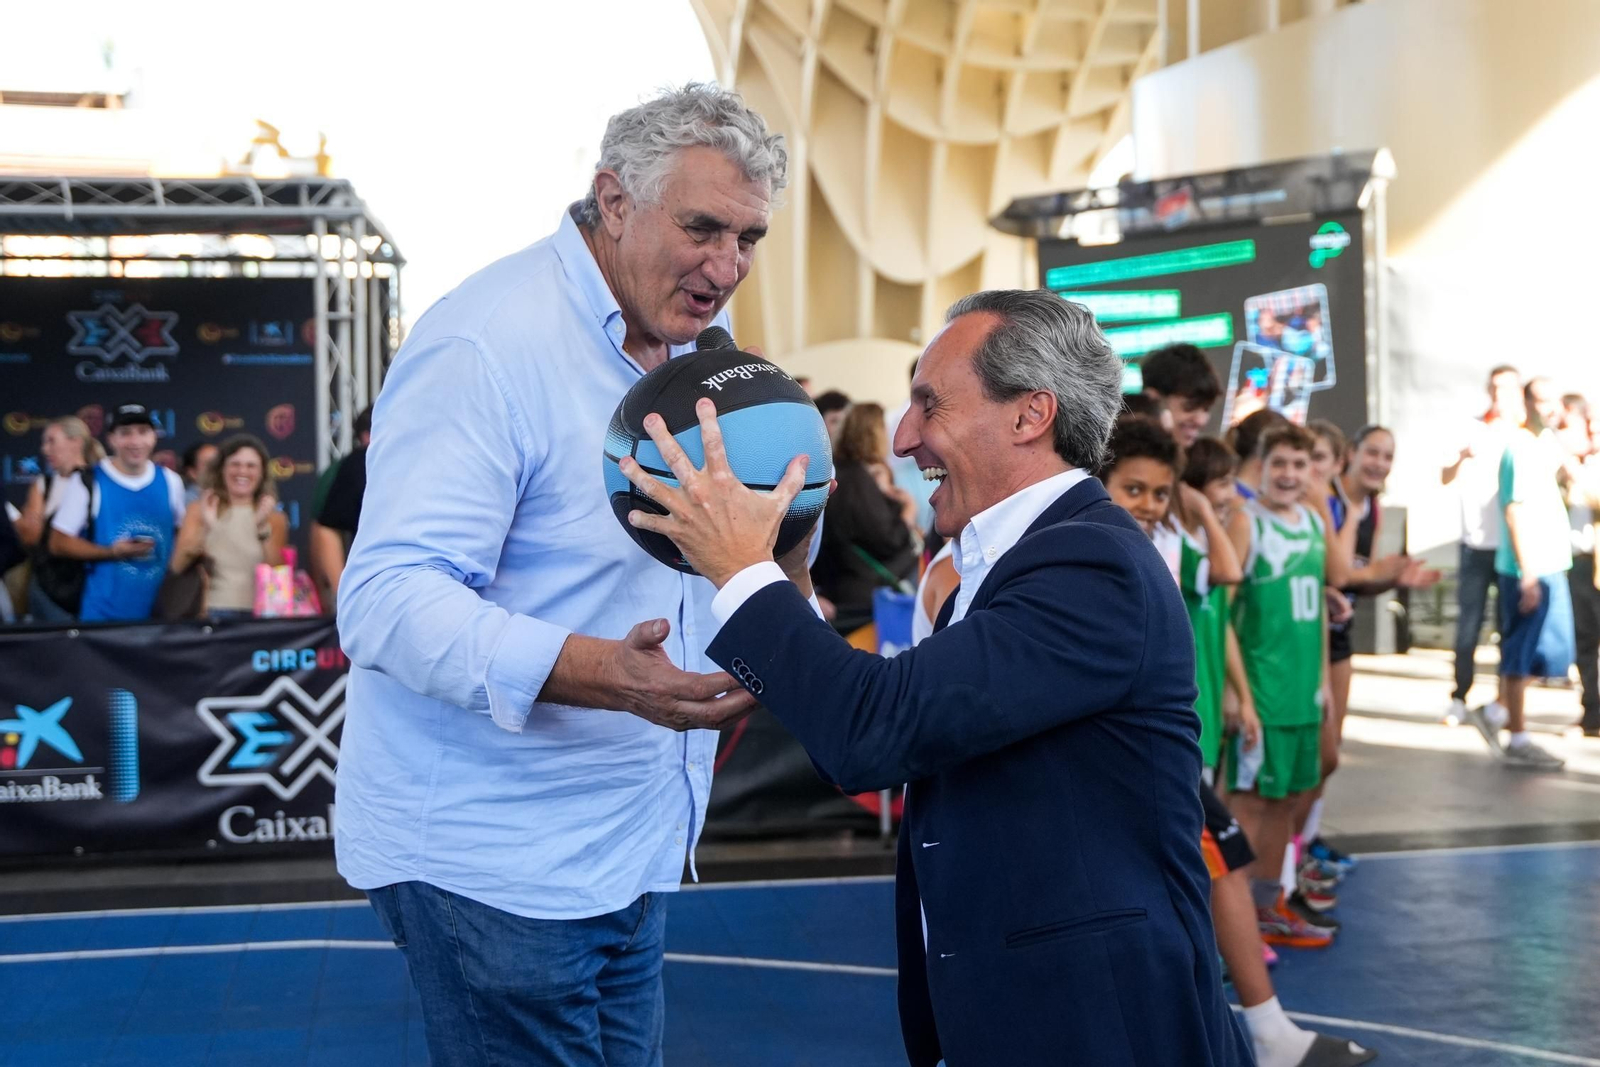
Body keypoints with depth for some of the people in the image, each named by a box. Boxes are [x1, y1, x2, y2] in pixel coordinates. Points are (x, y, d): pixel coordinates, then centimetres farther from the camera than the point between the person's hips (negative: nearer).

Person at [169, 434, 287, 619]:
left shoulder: (275, 518, 9)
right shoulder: (199, 510, 7)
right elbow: (177, 567, -1)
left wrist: (263, 527, -12)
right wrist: (204, 528, -13)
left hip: (257, 612, 0)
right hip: (214, 611, 0)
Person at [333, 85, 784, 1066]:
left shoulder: (695, 349, 9)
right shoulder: (487, 344, -18)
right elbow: (387, 600, -26)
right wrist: (596, 674, -38)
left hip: (631, 847, 8)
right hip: (494, 863, -8)